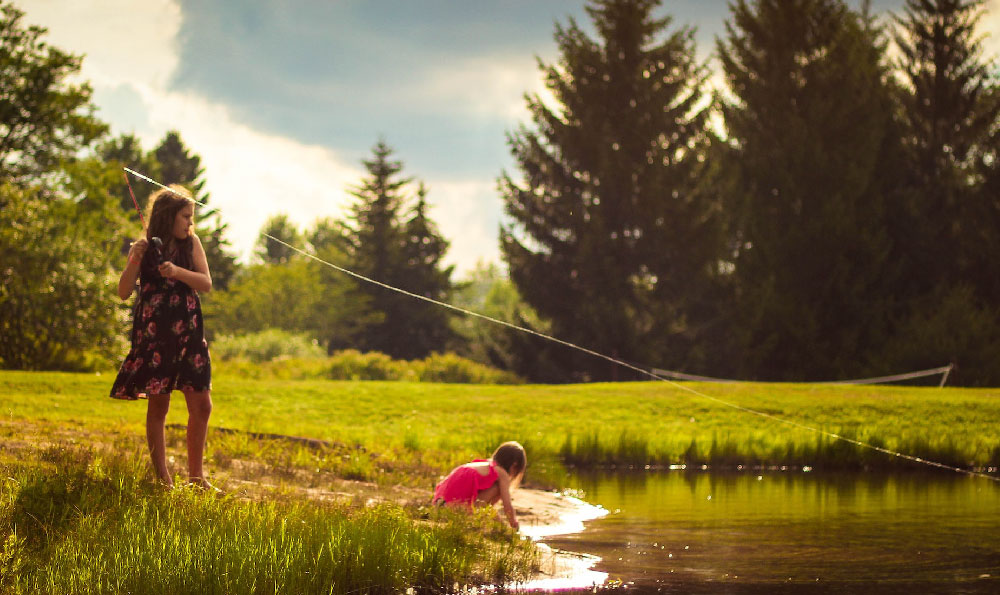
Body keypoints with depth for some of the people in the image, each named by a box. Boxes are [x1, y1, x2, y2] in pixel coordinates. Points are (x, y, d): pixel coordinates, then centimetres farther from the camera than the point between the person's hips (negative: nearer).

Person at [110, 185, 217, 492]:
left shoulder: (191, 243, 5)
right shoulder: (145, 247, -1)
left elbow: (206, 283, -4)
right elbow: (124, 292, -5)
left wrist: (177, 271, -21)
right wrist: (134, 260, -21)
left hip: (188, 334, 3)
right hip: (154, 334, -3)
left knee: (201, 406, 1)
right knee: (158, 406, -1)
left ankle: (196, 476, 13)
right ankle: (162, 479, 5)